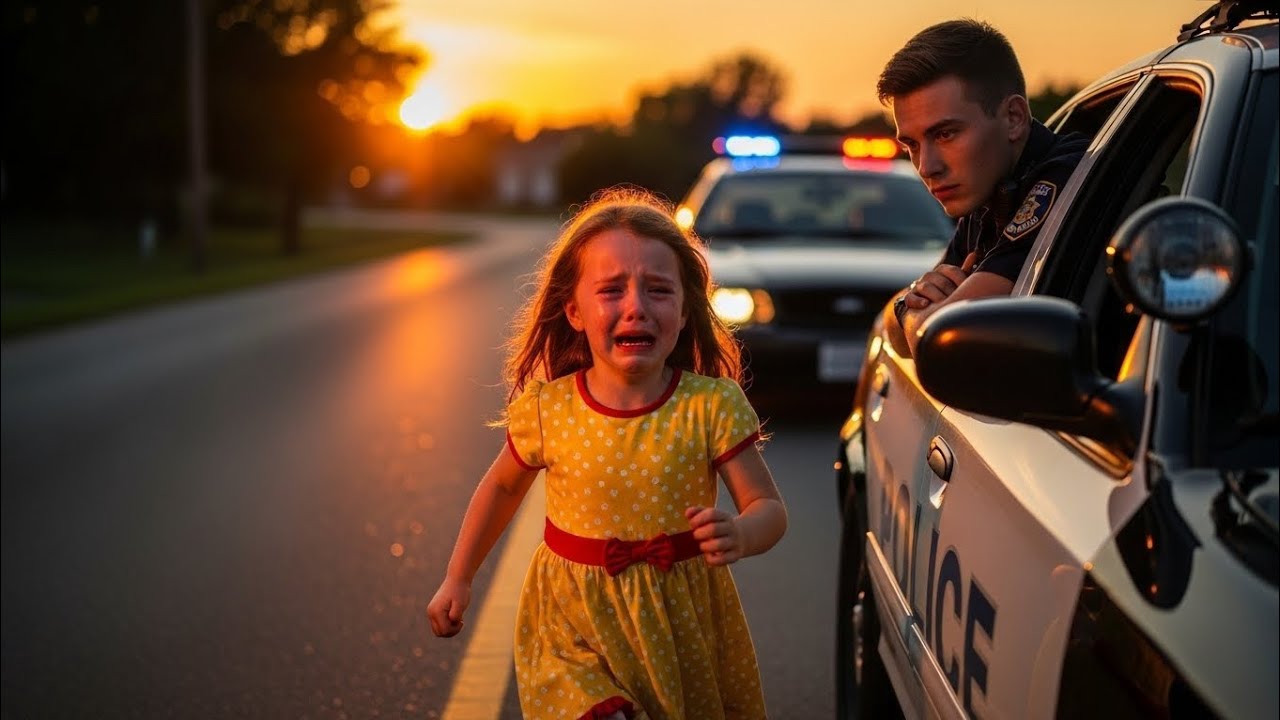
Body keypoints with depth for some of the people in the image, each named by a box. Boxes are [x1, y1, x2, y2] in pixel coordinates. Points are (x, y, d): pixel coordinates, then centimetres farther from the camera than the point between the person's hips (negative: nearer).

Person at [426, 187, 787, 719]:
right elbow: (502, 487, 10)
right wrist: (458, 579, 15)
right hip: (577, 626, -1)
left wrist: (740, 534, -32)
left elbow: (769, 508, -9)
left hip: (682, 621, 1)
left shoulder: (713, 406, -14)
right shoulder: (545, 409, -10)